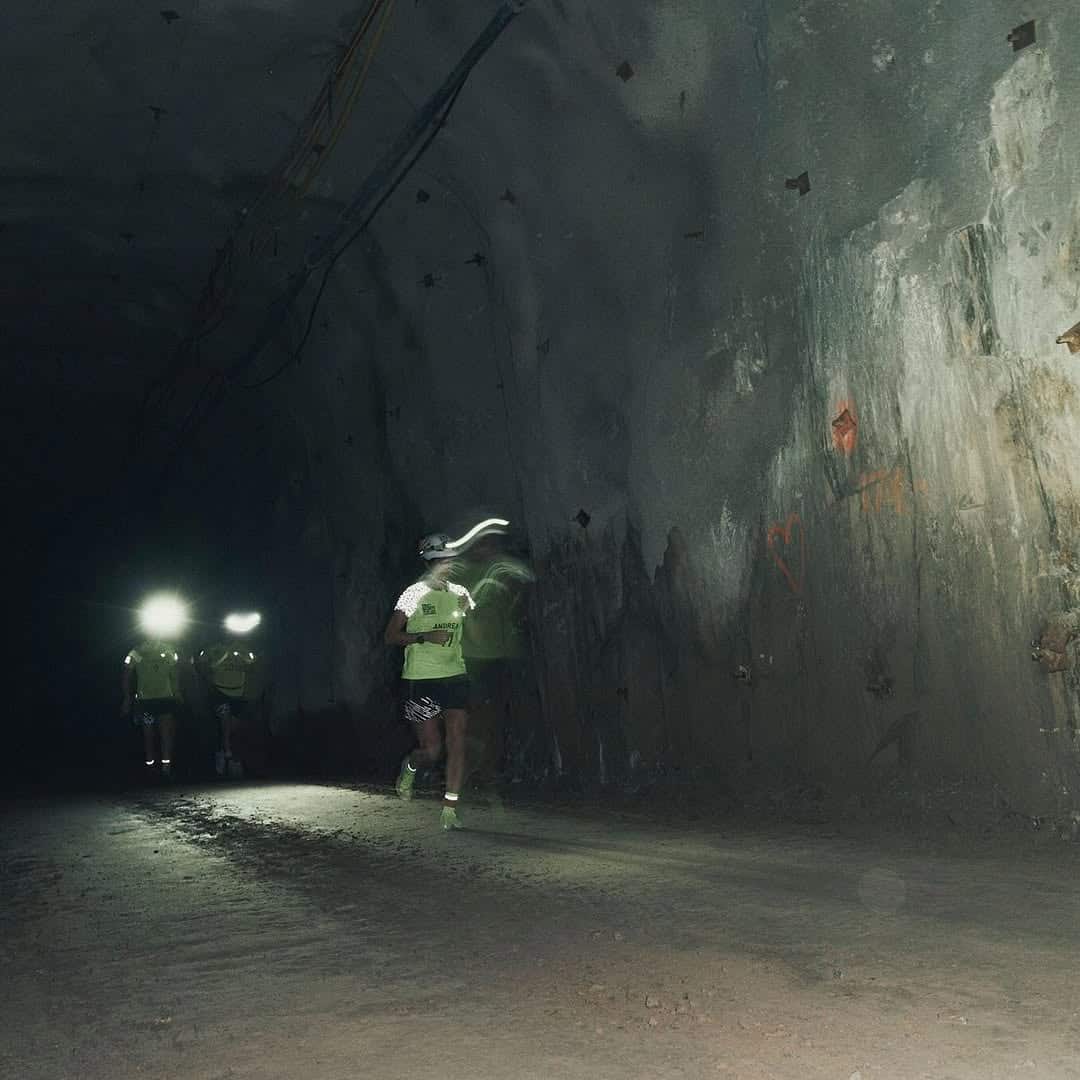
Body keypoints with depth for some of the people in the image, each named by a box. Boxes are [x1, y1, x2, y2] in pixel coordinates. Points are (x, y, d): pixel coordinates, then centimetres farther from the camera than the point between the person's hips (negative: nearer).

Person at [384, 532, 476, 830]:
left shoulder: (459, 593, 8)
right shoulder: (413, 595, -4)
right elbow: (390, 636, -7)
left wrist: (469, 610, 0)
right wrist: (425, 636, -19)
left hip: (455, 677, 3)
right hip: (420, 681, -3)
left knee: (457, 744, -6)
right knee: (431, 750, 0)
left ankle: (450, 810, 2)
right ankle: (409, 767, 35)